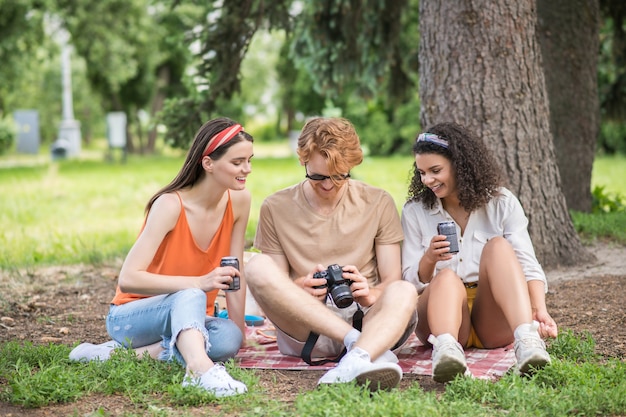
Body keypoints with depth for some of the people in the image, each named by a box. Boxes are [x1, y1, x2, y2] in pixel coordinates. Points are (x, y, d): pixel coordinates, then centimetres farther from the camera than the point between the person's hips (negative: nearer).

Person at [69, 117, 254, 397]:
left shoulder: (239, 200, -7)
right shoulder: (170, 205, -22)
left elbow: (234, 271, 2)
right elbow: (128, 279, -32)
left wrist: (240, 327, -5)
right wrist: (200, 283, -40)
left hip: (188, 319, 5)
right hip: (129, 317, -5)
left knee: (229, 338, -30)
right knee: (190, 297, -38)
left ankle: (127, 354, -25)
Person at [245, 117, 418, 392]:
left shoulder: (379, 203, 7)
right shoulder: (276, 208, 7)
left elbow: (392, 280, 5)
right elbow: (273, 287, 7)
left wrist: (371, 294, -20)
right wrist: (298, 290, -17)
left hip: (368, 318, 0)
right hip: (307, 331, 0)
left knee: (404, 292, -31)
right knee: (258, 267, -26)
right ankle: (375, 350, -36)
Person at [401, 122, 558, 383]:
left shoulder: (502, 203, 5)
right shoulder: (414, 212, 7)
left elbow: (527, 265, -6)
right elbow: (411, 282, 4)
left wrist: (539, 310, -25)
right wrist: (429, 259, -19)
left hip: (496, 323, 0)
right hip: (440, 313, 0)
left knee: (498, 245, -26)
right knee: (447, 278, -33)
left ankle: (527, 341, -48)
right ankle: (445, 350, -64)